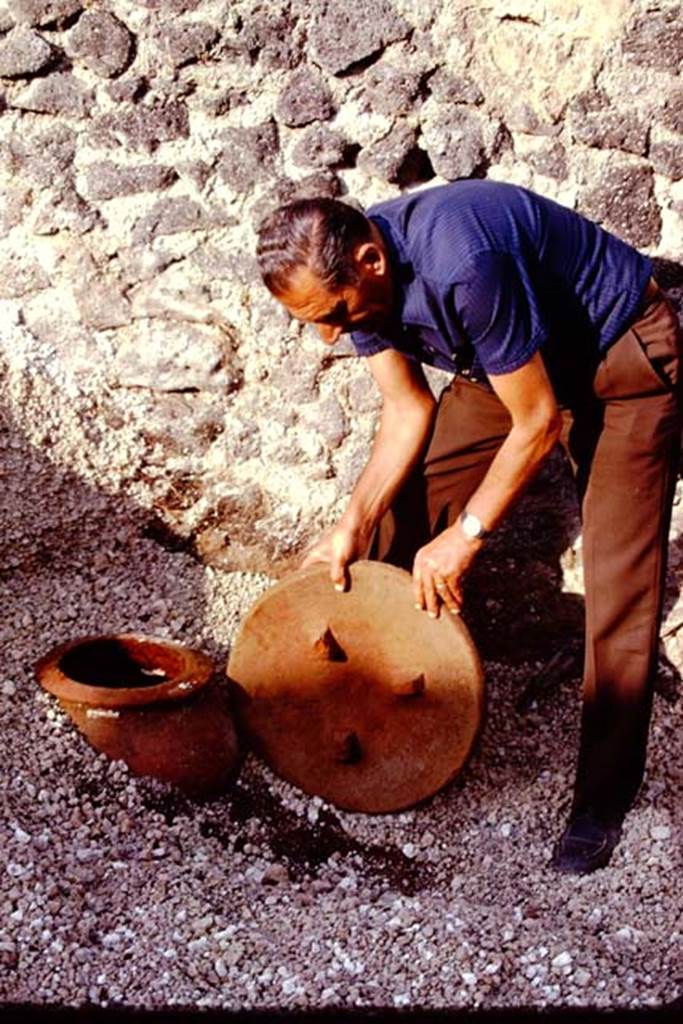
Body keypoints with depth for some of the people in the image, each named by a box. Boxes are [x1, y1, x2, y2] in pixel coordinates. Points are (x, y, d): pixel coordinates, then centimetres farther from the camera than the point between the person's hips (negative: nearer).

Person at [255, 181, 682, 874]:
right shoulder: (352, 273, -14)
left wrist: (466, 535, -19)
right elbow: (409, 410, -4)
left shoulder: (464, 267, -38)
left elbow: (537, 421, -28)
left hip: (623, 357, -7)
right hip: (510, 363, 8)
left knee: (618, 591, -12)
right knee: (404, 509, 2)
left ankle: (602, 801, 2)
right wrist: (354, 524, -14)